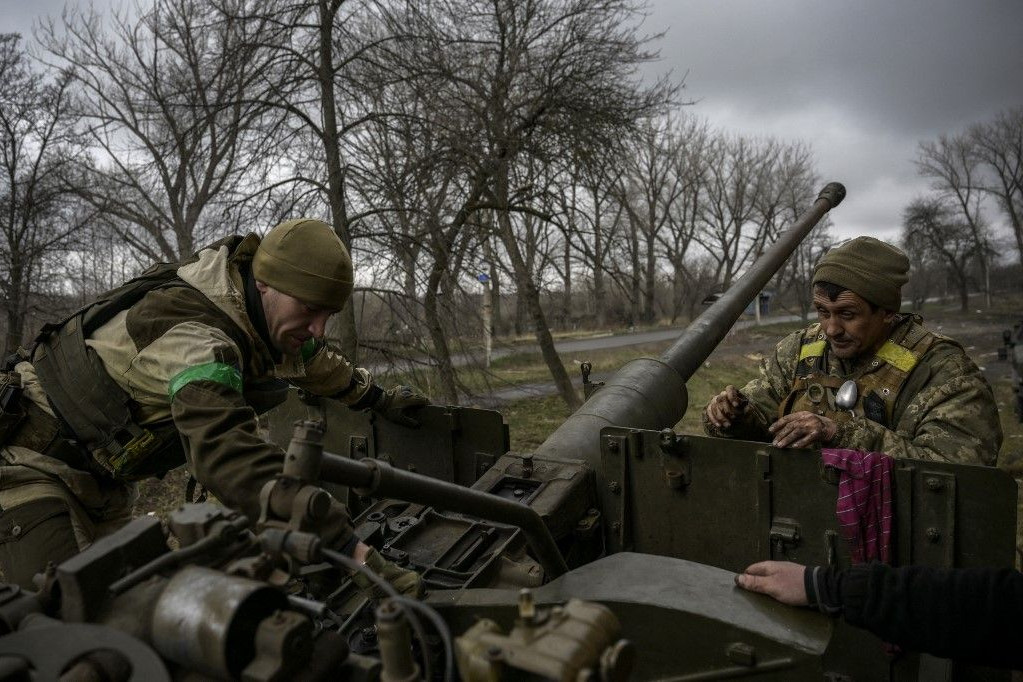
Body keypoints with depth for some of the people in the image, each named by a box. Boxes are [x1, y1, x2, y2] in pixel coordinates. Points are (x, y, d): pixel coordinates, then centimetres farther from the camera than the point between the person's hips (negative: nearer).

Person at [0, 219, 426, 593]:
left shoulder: (266, 318, -8)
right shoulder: (195, 336, -36)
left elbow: (312, 359, 15)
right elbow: (228, 453, -51)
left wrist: (376, 398, 23)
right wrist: (347, 547, -57)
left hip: (102, 476, 8)